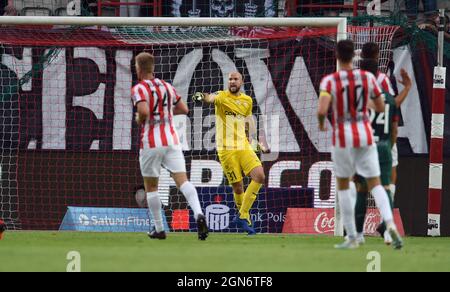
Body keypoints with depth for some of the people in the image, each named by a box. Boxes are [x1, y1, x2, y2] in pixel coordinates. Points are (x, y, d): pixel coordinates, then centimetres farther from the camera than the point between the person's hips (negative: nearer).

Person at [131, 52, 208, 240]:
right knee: (182, 181, -8)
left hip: (151, 143, -4)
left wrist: (139, 120, -1)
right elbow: (183, 109, 19)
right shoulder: (167, 86, 12)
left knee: (151, 187, 11)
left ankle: (159, 229, 14)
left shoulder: (139, 89, -7)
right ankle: (198, 214, -31)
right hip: (172, 140, 4)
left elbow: (143, 112, -23)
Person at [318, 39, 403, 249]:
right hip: (365, 134, 2)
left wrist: (321, 123, 0)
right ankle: (390, 223, -17)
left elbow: (322, 110, -22)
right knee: (375, 183, 7)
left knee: (343, 185, 11)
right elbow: (381, 108, 6)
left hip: (343, 137, -2)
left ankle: (351, 237, 10)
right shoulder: (367, 77, -1)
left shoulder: (329, 81, -11)